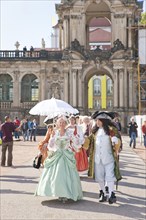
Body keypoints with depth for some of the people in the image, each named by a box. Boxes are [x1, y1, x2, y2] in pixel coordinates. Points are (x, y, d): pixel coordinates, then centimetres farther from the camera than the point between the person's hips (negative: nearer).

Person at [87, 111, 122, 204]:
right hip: (97, 158, 5)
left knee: (109, 176, -5)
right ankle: (103, 194, 23)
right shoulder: (95, 130, 8)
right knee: (99, 176, 10)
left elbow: (117, 142, -6)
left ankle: (111, 194, 3)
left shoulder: (111, 129, -6)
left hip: (108, 157, -5)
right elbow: (90, 141, 20)